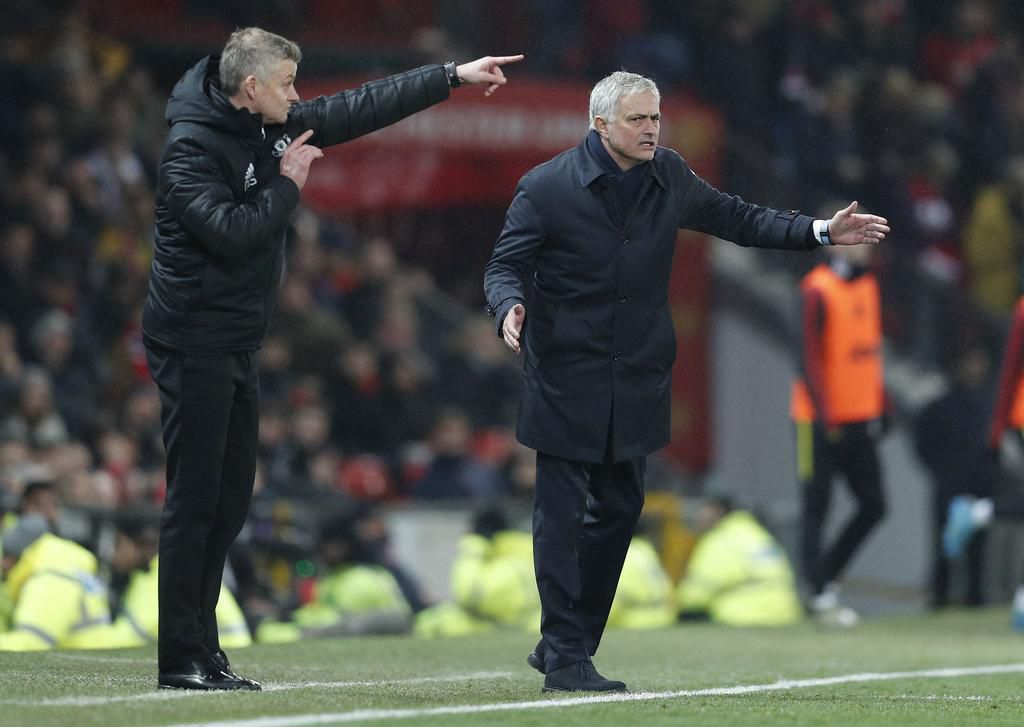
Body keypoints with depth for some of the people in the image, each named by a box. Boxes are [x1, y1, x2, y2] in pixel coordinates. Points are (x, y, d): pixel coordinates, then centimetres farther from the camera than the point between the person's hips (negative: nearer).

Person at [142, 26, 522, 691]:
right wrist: (287, 186, -12)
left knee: (231, 499, 9)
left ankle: (203, 651, 13)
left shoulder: (275, 126, 9)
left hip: (239, 345, 9)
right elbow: (229, 231, -26)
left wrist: (454, 76, 18)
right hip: (193, 342, -9)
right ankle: (182, 660, -7)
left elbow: (361, 109, 17)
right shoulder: (191, 147, -16)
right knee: (194, 500, -9)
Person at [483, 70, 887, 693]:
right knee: (562, 514, -5)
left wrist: (823, 231, 8)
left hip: (637, 378, 6)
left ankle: (564, 643, 22)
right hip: (567, 378, -6)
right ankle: (564, 658, 0)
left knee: (619, 509, 10)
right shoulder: (547, 187, -10)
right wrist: (511, 307, -31)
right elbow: (506, 265, -8)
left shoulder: (669, 176, 5)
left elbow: (738, 220, 16)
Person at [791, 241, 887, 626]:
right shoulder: (818, 291, -13)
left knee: (873, 506, 6)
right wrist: (824, 413, -19)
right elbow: (808, 358, -15)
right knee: (816, 509, 0)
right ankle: (821, 595, 4)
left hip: (860, 419, 8)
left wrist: (878, 407, 15)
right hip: (822, 421, -8)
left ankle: (826, 575, 20)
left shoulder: (867, 285, 12)